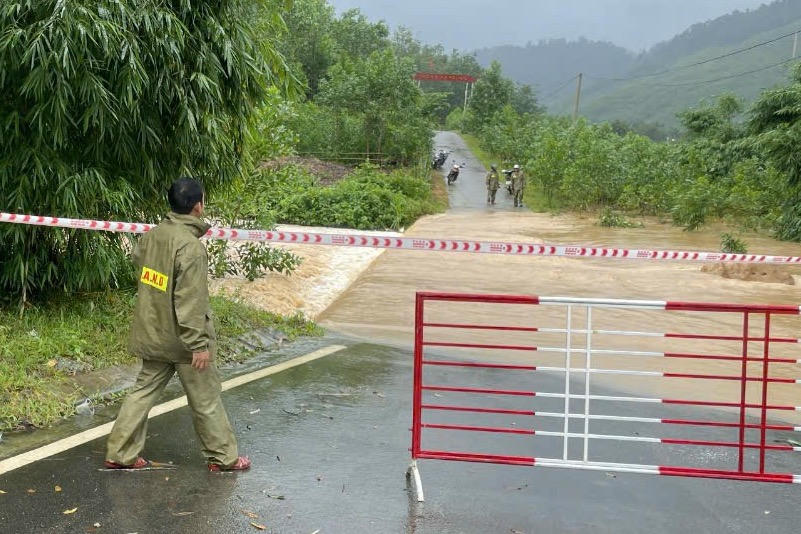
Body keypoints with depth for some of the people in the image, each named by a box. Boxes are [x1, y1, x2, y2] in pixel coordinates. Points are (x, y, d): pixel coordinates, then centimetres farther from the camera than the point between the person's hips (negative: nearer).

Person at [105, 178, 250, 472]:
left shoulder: (152, 235, 0)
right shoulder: (191, 247, -24)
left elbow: (137, 261, 18)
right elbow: (190, 303, -24)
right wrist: (199, 344, -20)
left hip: (153, 335, 7)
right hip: (182, 340, -7)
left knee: (144, 390, 16)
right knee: (206, 399, 7)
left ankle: (119, 453, 20)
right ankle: (223, 457, 20)